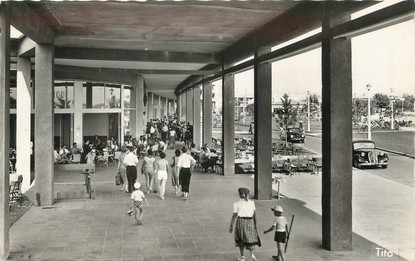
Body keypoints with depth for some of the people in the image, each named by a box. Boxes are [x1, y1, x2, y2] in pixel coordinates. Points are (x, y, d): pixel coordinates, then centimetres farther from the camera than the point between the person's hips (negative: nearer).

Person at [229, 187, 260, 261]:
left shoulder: (237, 203, -8)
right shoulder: (252, 202, -1)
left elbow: (234, 216, -7)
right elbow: (254, 214, 1)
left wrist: (231, 226, 1)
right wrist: (255, 224, 11)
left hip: (240, 222, -1)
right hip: (250, 222, 1)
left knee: (241, 239, 17)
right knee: (250, 238, 14)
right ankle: (252, 254, -5)